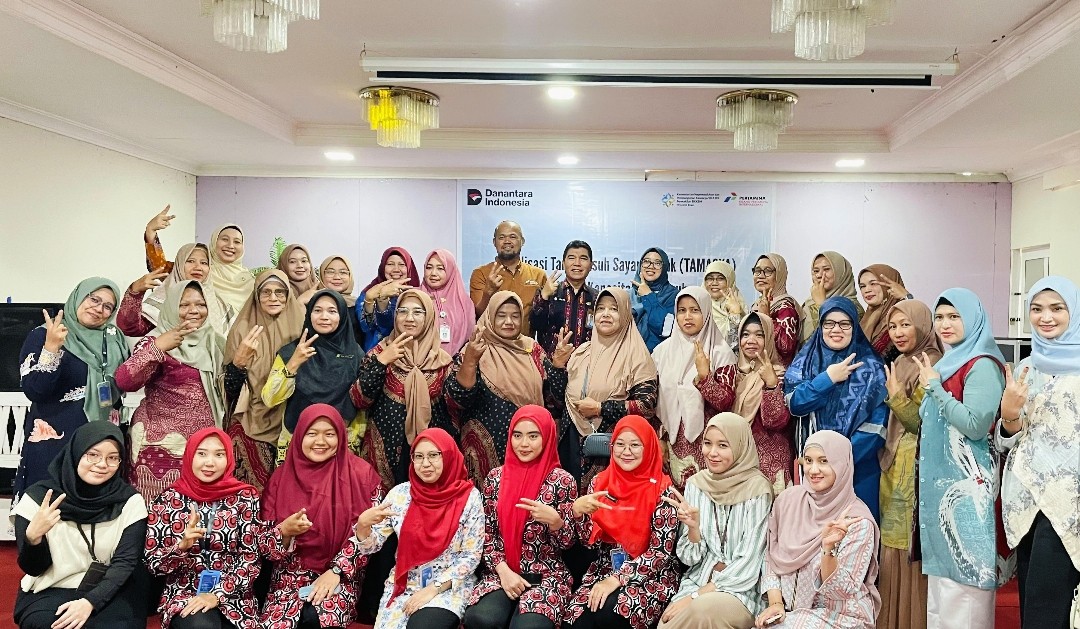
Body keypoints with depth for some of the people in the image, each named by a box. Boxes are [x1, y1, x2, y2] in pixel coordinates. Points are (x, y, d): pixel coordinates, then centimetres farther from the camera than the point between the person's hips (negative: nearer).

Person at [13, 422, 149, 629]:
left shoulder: (130, 501, -5)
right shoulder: (38, 497, -5)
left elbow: (125, 563, -9)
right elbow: (33, 569, -2)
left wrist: (89, 602, -23)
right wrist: (33, 537, -23)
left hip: (109, 593, 0)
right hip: (49, 592, 0)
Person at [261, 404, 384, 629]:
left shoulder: (360, 474, -3)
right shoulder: (282, 476, 3)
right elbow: (266, 544, 3)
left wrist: (336, 571, -14)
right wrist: (285, 531, -19)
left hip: (341, 576, -2)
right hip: (290, 575, 2)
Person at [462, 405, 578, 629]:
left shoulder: (562, 481, -4)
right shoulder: (496, 477, 4)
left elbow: (568, 542, -2)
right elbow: (487, 534, 7)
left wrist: (554, 520, -23)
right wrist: (503, 570, -9)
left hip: (546, 575, -2)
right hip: (501, 573, 2)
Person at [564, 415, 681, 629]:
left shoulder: (662, 489, -10)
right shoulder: (601, 482, 3)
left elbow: (661, 551, -13)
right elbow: (591, 540, 2)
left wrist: (617, 579, -19)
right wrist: (579, 511, -18)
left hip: (651, 577, -3)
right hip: (604, 570, 3)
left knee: (605, 611, -30)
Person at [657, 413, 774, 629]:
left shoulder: (757, 488, -10)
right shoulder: (696, 483, 2)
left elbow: (748, 562, -11)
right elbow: (690, 556, 2)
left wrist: (698, 596, -14)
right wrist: (693, 526, -18)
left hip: (741, 590, -2)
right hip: (696, 582, 3)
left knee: (704, 609, -32)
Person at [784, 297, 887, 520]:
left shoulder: (871, 366, -1)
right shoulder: (805, 361, 6)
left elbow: (878, 422, -9)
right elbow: (794, 403, -8)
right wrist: (828, 378, -14)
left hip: (860, 466, -2)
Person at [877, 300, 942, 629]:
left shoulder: (932, 366, -12)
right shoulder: (900, 364, 14)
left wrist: (896, 397, -25)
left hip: (915, 470, -8)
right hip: (893, 466, 8)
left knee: (910, 546, -2)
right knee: (892, 544, 13)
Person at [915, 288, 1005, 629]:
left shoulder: (982, 366, -12)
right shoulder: (948, 362, 15)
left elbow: (975, 425, -22)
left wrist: (934, 387, -18)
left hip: (967, 485, -9)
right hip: (939, 481, 9)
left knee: (964, 570, -3)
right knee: (942, 569, 15)